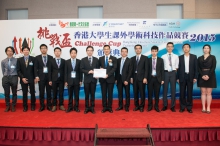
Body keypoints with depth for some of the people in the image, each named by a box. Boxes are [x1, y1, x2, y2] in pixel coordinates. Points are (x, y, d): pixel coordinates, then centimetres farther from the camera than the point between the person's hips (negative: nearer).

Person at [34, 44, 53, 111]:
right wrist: (36, 76, -8)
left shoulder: (50, 57, 6)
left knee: (49, 91, 5)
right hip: (41, 76, 0)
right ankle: (42, 106, 11)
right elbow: (35, 68, 2)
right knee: (41, 92, 2)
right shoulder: (37, 58, 6)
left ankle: (49, 105, 13)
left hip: (49, 76, 1)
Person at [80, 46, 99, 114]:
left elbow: (98, 68, 6)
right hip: (86, 79, -1)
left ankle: (92, 107, 14)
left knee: (92, 94, 6)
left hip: (94, 79, 1)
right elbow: (81, 69, -3)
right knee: (87, 94, 4)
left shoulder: (96, 59, 7)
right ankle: (87, 108, 12)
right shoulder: (83, 60, 3)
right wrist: (88, 72, -17)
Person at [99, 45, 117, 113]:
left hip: (110, 78, -2)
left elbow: (114, 68, -8)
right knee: (103, 93, 5)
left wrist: (108, 75, -19)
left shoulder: (114, 58, 1)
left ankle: (110, 107, 13)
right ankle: (104, 107, 14)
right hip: (102, 79, 2)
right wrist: (100, 69, -12)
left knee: (110, 93, 4)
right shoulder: (100, 58, 10)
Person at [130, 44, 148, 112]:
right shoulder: (132, 58, 12)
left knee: (142, 92, 1)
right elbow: (131, 68, 10)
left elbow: (146, 69, -4)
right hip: (134, 77, 3)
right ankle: (136, 106, 18)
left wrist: (145, 78, -12)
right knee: (135, 92, 6)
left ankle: (142, 106, 12)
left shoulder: (145, 58, 2)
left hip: (141, 78, -3)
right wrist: (131, 77, 2)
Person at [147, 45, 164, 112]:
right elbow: (147, 70, 2)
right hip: (150, 78, 0)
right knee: (150, 93, 5)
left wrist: (162, 79, -2)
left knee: (157, 93, 5)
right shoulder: (148, 60, 3)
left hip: (157, 78, 0)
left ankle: (156, 106, 16)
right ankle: (150, 106, 16)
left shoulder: (160, 60, 4)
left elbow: (162, 70, 3)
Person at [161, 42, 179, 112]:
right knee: (165, 89, 4)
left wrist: (176, 73, -4)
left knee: (173, 90, 4)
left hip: (173, 73, 1)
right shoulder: (163, 56, 4)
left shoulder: (176, 56, 8)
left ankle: (172, 106, 12)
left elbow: (177, 66, 6)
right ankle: (165, 105, 14)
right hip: (166, 73, -1)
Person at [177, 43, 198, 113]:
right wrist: (177, 78, 0)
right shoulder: (180, 57, 5)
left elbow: (196, 68, 3)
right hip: (182, 77, 0)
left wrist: (195, 77, -4)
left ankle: (189, 107, 12)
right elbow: (178, 68, 3)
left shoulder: (194, 57, 5)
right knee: (182, 93, 3)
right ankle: (182, 107, 11)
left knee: (190, 93, 4)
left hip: (190, 77, 0)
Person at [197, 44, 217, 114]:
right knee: (203, 92, 2)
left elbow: (213, 67, -5)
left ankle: (208, 108, 3)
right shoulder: (200, 58, 10)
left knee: (208, 93, -1)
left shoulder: (212, 57, 5)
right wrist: (202, 75, -12)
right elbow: (198, 68, 3)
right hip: (202, 76, 2)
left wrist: (208, 75, -16)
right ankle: (203, 107, 6)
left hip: (210, 76, -2)